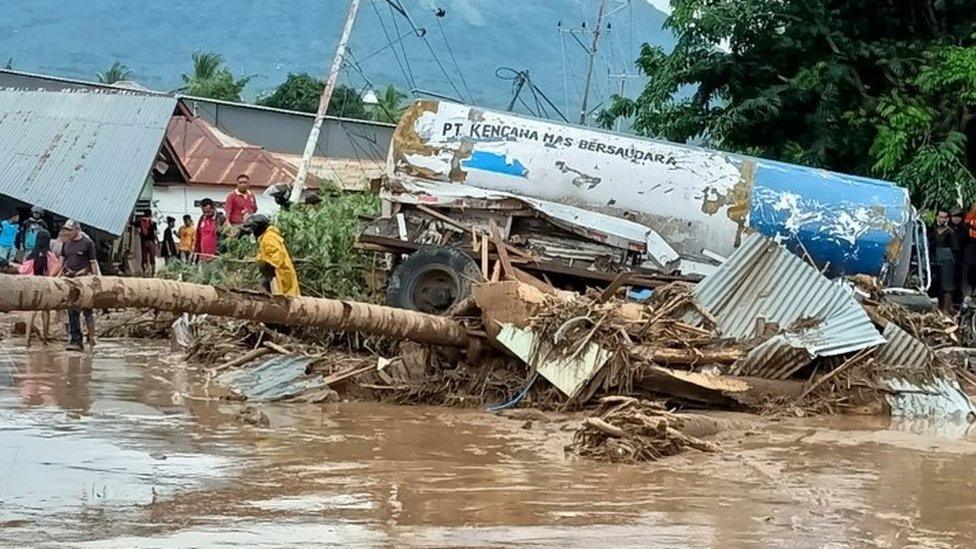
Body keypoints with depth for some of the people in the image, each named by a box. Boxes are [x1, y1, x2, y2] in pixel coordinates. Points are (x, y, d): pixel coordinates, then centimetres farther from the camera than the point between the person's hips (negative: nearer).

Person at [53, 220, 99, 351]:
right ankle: (75, 340, 5)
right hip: (69, 279, 5)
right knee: (72, 311, 3)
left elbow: (93, 263, -2)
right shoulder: (66, 243, 13)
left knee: (87, 309, -3)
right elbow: (62, 261, 17)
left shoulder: (87, 243, -3)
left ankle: (91, 337, 9)